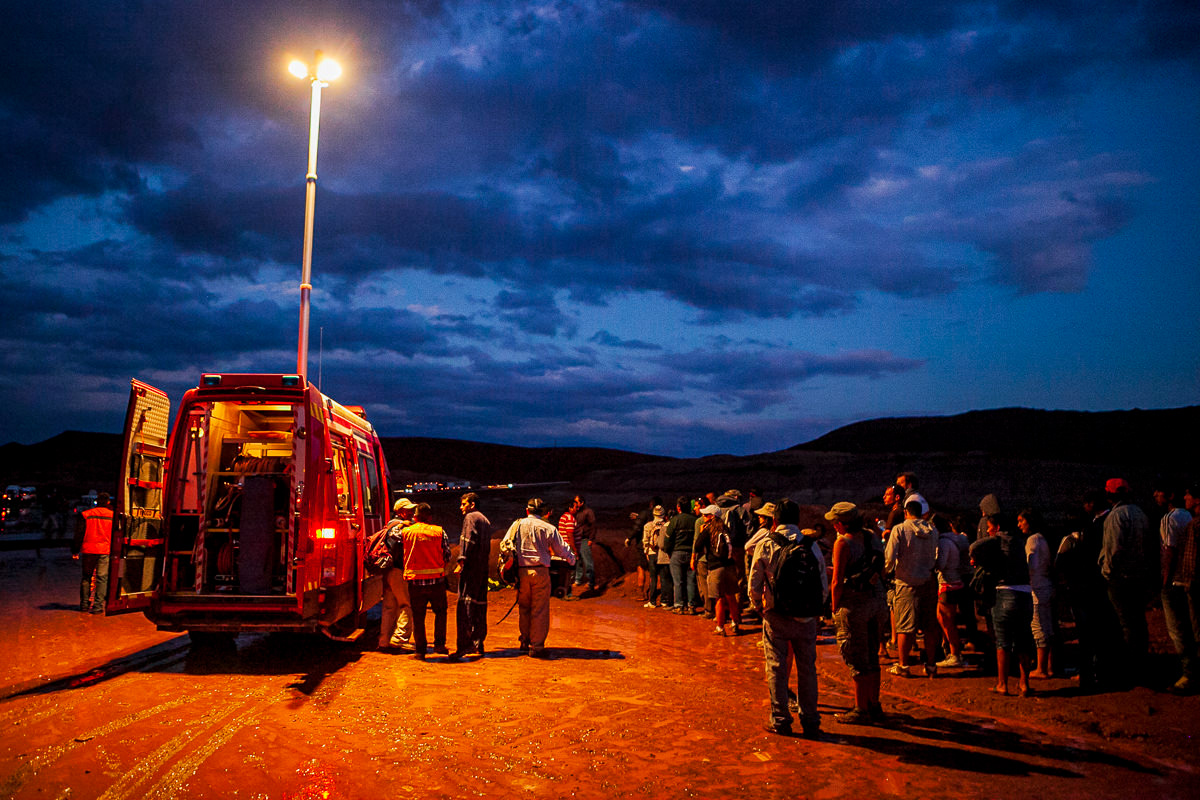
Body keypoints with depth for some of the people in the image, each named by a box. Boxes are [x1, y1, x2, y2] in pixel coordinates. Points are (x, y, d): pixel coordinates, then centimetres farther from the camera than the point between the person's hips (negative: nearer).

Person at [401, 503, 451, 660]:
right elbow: (447, 555, 3)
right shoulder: (439, 531, -1)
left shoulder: (405, 532, 0)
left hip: (415, 580, 0)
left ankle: (420, 650, 13)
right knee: (440, 612, 18)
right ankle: (439, 644, 12)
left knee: (418, 616, 10)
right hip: (436, 578, 0)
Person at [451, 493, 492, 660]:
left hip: (471, 565, -9)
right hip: (483, 568, 9)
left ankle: (465, 642, -24)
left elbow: (468, 540, -15)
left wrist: (461, 561, -19)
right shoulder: (485, 520, 24)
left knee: (465, 604, -15)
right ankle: (478, 643, 14)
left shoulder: (470, 517, -3)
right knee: (479, 604, 11)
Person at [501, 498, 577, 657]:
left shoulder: (517, 525, 5)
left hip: (521, 571, 3)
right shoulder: (549, 528, -2)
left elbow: (504, 545, 10)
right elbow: (562, 549, 5)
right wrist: (572, 559, 23)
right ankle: (537, 646, 5)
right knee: (540, 610, 4)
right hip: (540, 571, -3)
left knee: (524, 608, 17)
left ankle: (525, 642, 24)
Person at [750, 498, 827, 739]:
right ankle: (810, 721, 19)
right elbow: (824, 586, 2)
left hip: (776, 617, -2)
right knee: (807, 669, 12)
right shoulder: (812, 546, -2)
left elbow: (754, 585, -5)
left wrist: (759, 608, 12)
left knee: (776, 668, 9)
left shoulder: (765, 545, -7)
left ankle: (780, 720, 15)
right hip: (806, 618, 2)